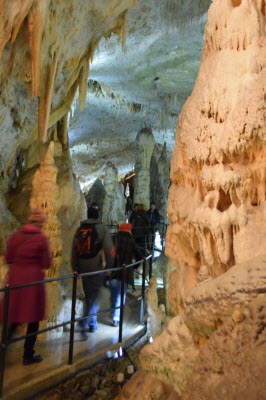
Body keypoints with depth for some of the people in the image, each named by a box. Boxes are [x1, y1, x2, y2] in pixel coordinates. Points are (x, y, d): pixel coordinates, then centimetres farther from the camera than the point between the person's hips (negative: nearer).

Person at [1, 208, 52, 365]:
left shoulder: (16, 236, 0)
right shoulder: (41, 239, -12)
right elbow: (47, 264, -8)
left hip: (15, 280, 4)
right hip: (33, 280, -4)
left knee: (13, 317, 17)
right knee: (33, 318, 11)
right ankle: (28, 355, 20)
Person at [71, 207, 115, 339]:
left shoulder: (80, 229, 10)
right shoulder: (101, 229, -3)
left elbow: (74, 250, 11)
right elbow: (110, 250, -10)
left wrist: (75, 268, 18)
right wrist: (109, 267, -1)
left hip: (83, 268, 5)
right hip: (96, 268, -5)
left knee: (88, 297, 17)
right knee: (94, 297, 1)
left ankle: (92, 324, 28)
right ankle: (84, 324, -11)